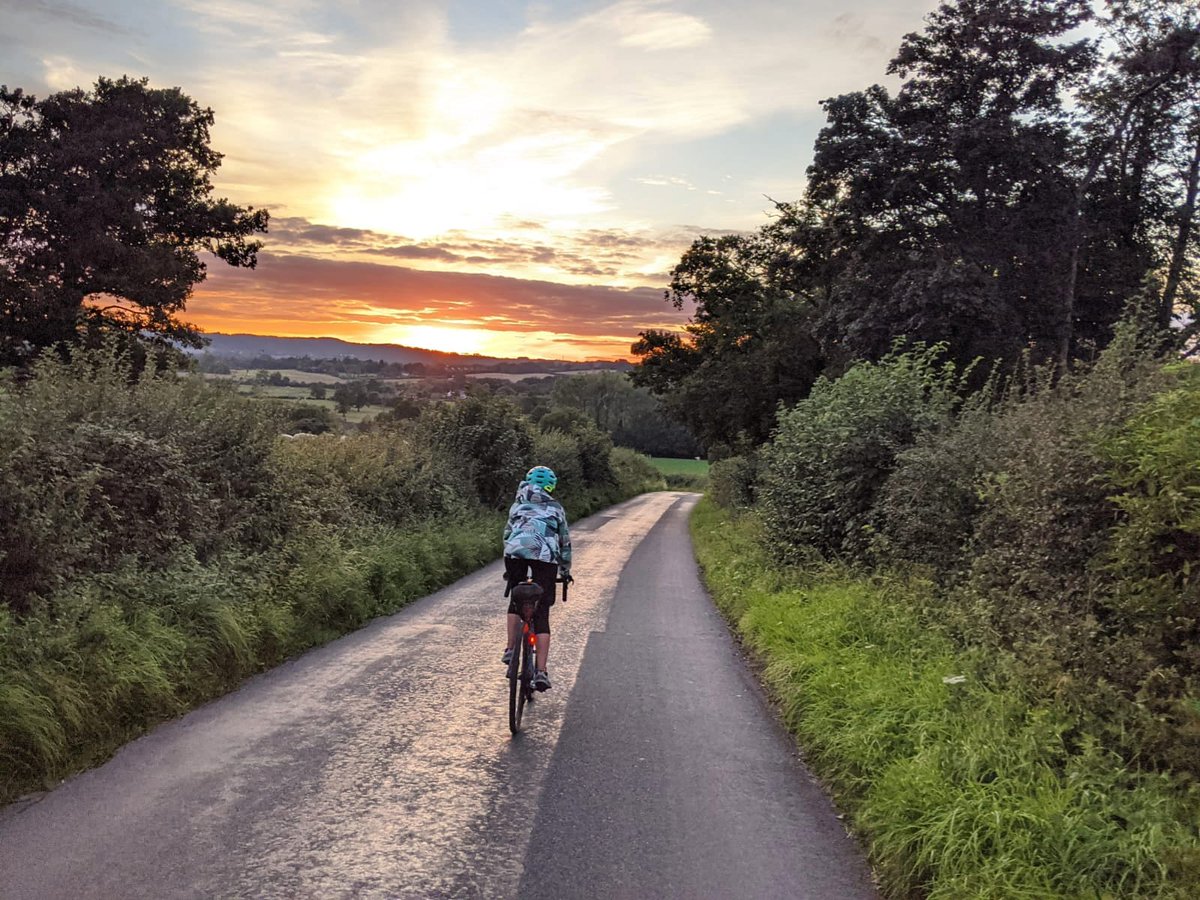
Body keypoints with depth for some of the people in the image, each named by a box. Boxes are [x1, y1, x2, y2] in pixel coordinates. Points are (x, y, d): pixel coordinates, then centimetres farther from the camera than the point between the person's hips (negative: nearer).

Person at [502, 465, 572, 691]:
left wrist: (508, 567, 37)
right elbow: (565, 541, 28)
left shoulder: (519, 503, 28)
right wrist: (565, 570, 38)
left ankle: (510, 649, 17)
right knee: (542, 615, 3)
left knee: (516, 601, 27)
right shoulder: (556, 508, 26)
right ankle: (541, 671, -4)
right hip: (546, 557, -1)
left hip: (516, 551, 1)